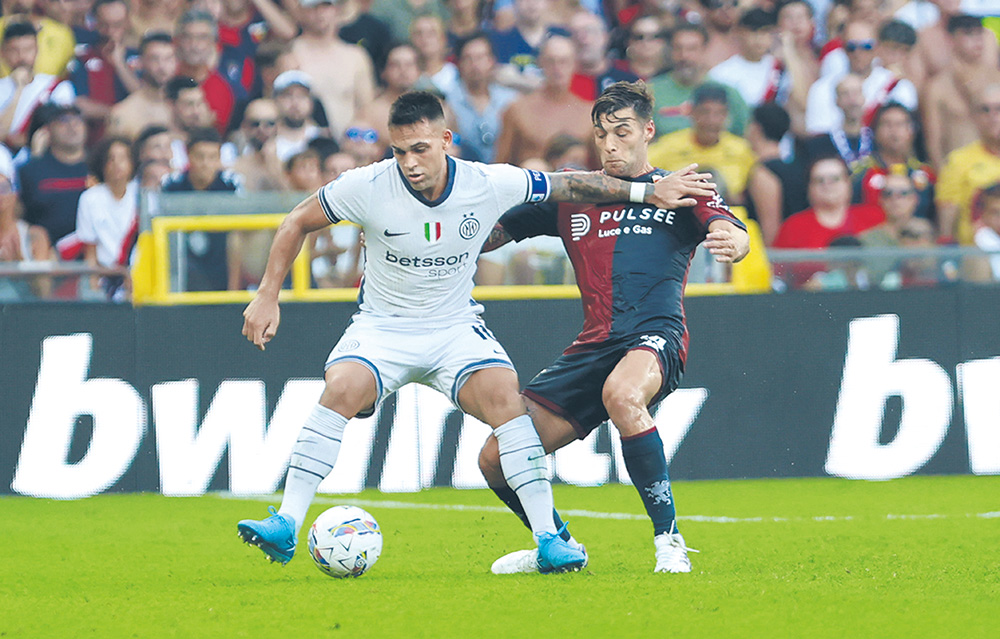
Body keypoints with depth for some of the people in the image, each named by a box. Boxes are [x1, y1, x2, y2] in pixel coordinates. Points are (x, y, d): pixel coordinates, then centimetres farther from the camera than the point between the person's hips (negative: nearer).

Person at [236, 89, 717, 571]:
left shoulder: (489, 185, -14)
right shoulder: (368, 187, -17)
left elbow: (571, 187, 0)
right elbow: (298, 223, -2)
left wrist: (648, 192, 3)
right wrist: (267, 296, -6)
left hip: (455, 327, 1)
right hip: (383, 327, -1)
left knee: (503, 395, -25)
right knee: (342, 390, -29)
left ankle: (548, 538, -20)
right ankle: (285, 527, -26)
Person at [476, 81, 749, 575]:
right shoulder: (570, 198, 20)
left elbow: (731, 232, -8)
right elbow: (491, 234, 21)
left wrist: (731, 242, -34)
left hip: (655, 335, -5)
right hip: (593, 346, 5)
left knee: (622, 394, -41)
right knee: (496, 459, -1)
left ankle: (669, 541, -34)